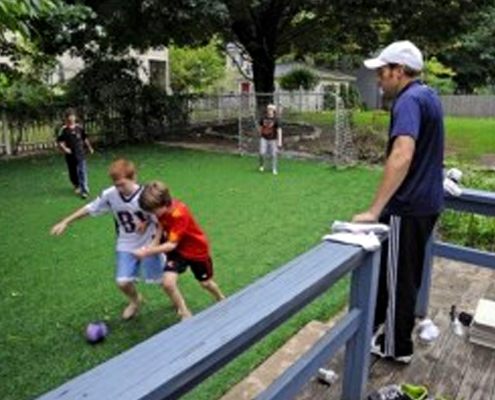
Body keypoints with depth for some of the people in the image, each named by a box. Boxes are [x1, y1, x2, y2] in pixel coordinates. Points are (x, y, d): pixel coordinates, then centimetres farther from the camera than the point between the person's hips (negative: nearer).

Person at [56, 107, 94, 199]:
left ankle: (84, 190, -6)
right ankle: (77, 186, 38)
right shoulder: (64, 129, -7)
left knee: (82, 172, -7)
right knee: (72, 172, 13)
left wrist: (89, 147, 21)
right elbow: (59, 141, -5)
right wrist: (64, 148, -20)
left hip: (80, 154, 0)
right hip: (70, 155, 0)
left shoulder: (79, 127, 0)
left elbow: (85, 138, 13)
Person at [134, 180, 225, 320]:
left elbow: (172, 245, -33)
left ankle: (222, 300, 50)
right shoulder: (163, 209, -16)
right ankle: (185, 314, 6)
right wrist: (152, 245, -20)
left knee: (205, 282, 16)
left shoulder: (179, 214, -35)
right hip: (178, 250, 5)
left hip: (197, 249, -5)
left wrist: (147, 252, -34)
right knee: (168, 283, -16)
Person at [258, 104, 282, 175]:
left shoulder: (276, 120, -14)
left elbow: (279, 130, -16)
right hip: (264, 138, 2)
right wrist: (260, 136, 17)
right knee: (262, 153, -11)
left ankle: (274, 169, 14)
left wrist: (279, 141, -21)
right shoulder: (263, 118, -4)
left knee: (273, 154, 1)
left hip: (273, 139, -2)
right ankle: (262, 165, 16)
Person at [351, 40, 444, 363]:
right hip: (426, 200, 10)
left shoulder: (409, 100, -20)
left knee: (398, 275, 5)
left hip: (408, 206, -10)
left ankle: (396, 346, 21)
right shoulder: (428, 95, 11)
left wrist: (374, 210, -37)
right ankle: (385, 324, 40)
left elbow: (402, 156, -36)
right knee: (407, 273, 21)